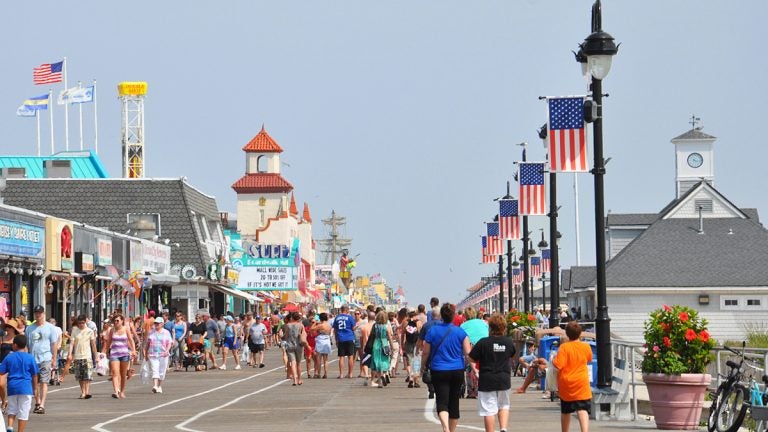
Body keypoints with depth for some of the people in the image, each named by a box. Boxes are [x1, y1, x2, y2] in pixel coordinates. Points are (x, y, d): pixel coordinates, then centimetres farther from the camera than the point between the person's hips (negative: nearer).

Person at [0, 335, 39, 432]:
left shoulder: (8, 358, 4)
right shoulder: (30, 358, 0)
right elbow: (35, 376, 3)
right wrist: (35, 389, 14)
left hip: (12, 387, 2)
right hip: (25, 388, -2)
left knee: (11, 410, 16)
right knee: (23, 413, 2)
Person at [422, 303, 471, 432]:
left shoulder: (432, 331, -4)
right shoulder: (460, 332, -2)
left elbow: (425, 353, 2)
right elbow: (468, 353, -5)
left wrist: (423, 367, 16)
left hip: (439, 372, -2)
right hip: (457, 371, 2)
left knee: (442, 402, -7)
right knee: (454, 402, 14)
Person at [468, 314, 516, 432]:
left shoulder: (483, 343, -14)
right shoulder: (509, 342, -2)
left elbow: (471, 359, -8)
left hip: (487, 381, -3)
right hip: (504, 379, 3)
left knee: (489, 410, 1)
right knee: (504, 405, 20)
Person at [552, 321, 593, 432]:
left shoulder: (564, 347, -12)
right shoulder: (586, 347, -2)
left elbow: (558, 365, -17)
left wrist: (553, 360, 3)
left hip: (566, 384, 0)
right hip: (581, 383, 0)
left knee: (565, 412, 15)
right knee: (583, 410, -9)